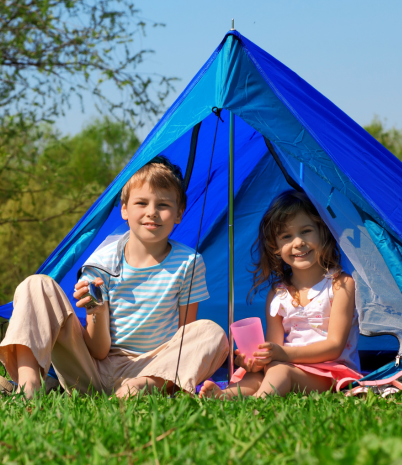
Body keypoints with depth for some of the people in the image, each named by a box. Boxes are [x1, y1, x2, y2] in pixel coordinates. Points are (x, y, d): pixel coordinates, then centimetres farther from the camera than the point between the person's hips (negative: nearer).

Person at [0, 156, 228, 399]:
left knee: (213, 334, -27)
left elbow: (187, 340, 2)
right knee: (38, 286, -14)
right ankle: (28, 386, -32)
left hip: (153, 368, -1)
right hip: (94, 376, 1)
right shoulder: (103, 262, -4)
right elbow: (99, 352, -5)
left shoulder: (189, 263, -4)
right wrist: (98, 313, -27)